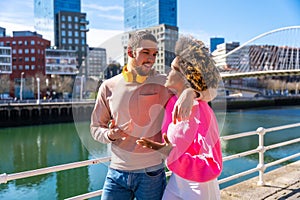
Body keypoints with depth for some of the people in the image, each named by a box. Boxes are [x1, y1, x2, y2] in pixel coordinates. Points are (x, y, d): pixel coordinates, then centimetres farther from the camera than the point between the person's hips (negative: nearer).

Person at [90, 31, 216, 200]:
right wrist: (110, 134, -13)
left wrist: (190, 92, -28)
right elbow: (96, 127, 9)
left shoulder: (164, 84, -4)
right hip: (117, 173, 1)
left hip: (152, 174, -1)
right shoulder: (109, 87, 1)